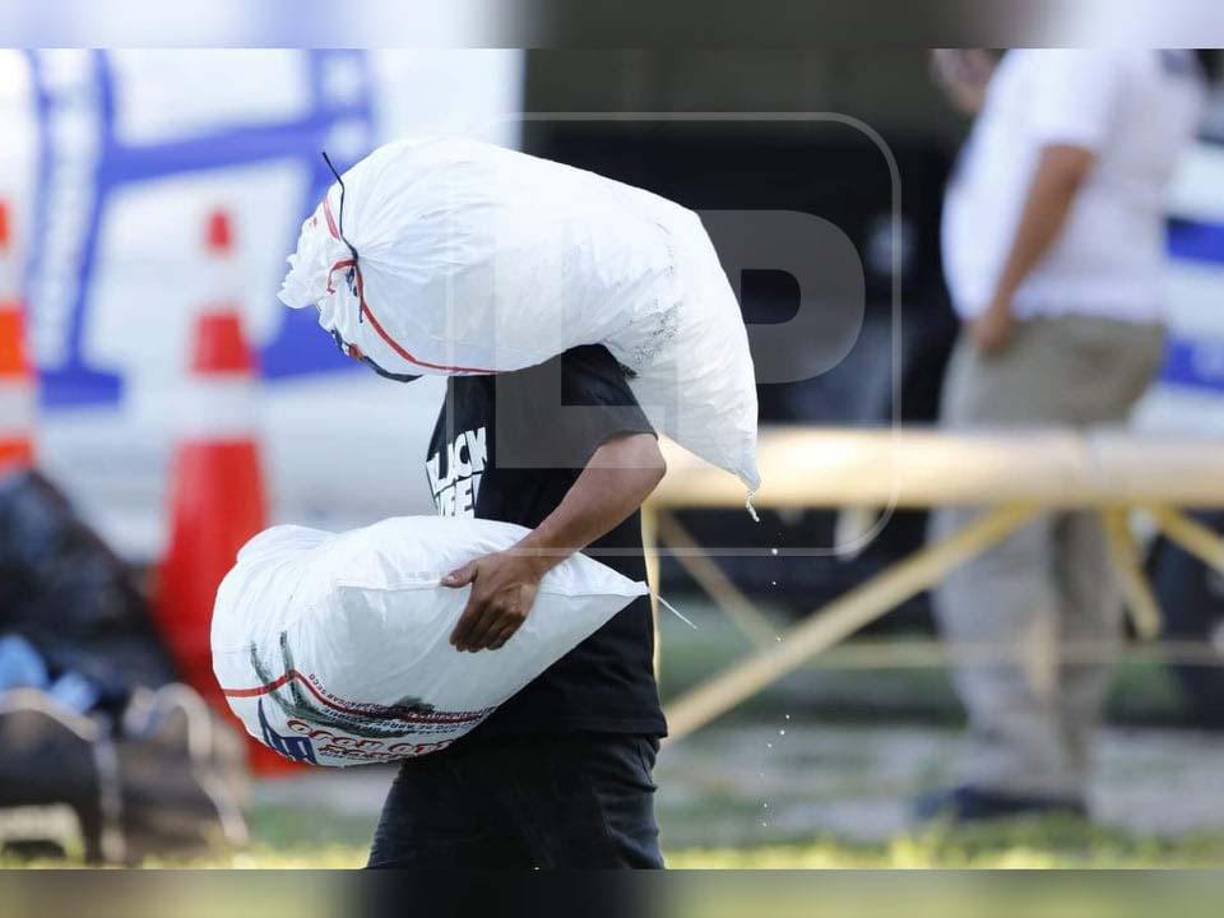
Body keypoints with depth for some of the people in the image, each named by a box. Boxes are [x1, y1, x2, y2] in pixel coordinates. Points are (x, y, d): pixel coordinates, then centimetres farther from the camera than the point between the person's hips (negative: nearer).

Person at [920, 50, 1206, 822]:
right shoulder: (1170, 64, 18)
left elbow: (1064, 169, -25)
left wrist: (999, 298, -21)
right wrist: (990, 103, 21)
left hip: (1042, 324, -10)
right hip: (1122, 321, 10)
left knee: (988, 548, -12)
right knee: (1076, 563, 9)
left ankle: (1017, 771, -19)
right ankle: (1062, 777, 9)